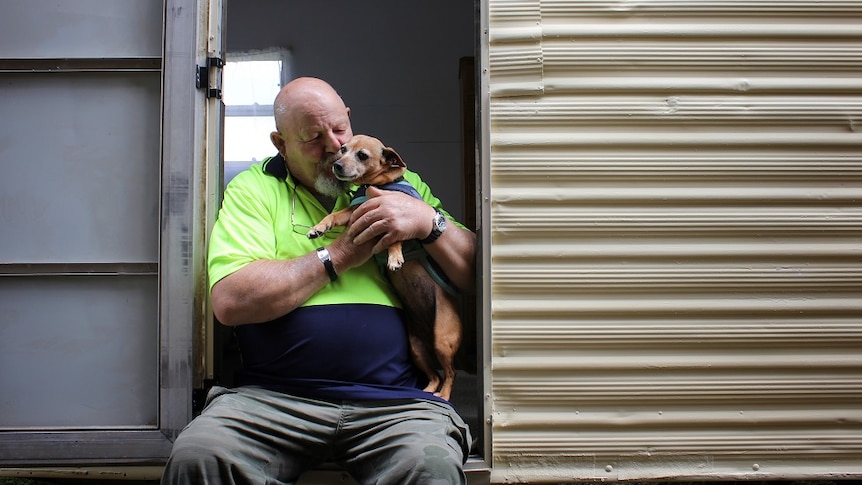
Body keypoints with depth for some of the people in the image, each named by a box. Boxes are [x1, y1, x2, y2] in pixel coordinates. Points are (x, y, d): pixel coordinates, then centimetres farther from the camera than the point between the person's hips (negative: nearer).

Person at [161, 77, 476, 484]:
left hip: (393, 399, 1)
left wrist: (429, 222, -5)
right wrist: (339, 255, -4)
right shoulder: (255, 188, 11)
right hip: (273, 398, 0)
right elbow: (229, 302, -6)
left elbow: (473, 275, 14)